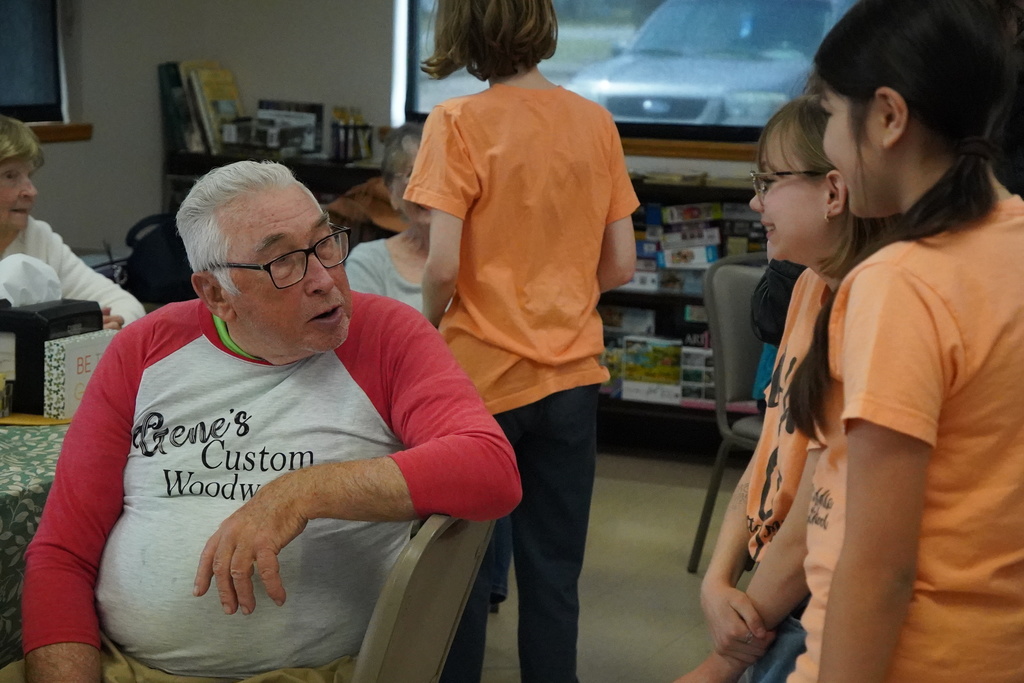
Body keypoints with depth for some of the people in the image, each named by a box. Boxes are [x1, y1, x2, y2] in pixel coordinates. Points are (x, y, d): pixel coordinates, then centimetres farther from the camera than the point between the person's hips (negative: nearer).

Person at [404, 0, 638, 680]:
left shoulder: (459, 123, -12)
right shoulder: (596, 122, 1)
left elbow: (443, 266, -17)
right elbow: (620, 265, 4)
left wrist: (428, 329, 2)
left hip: (483, 372, -3)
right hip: (572, 372, 4)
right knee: (554, 572, 11)